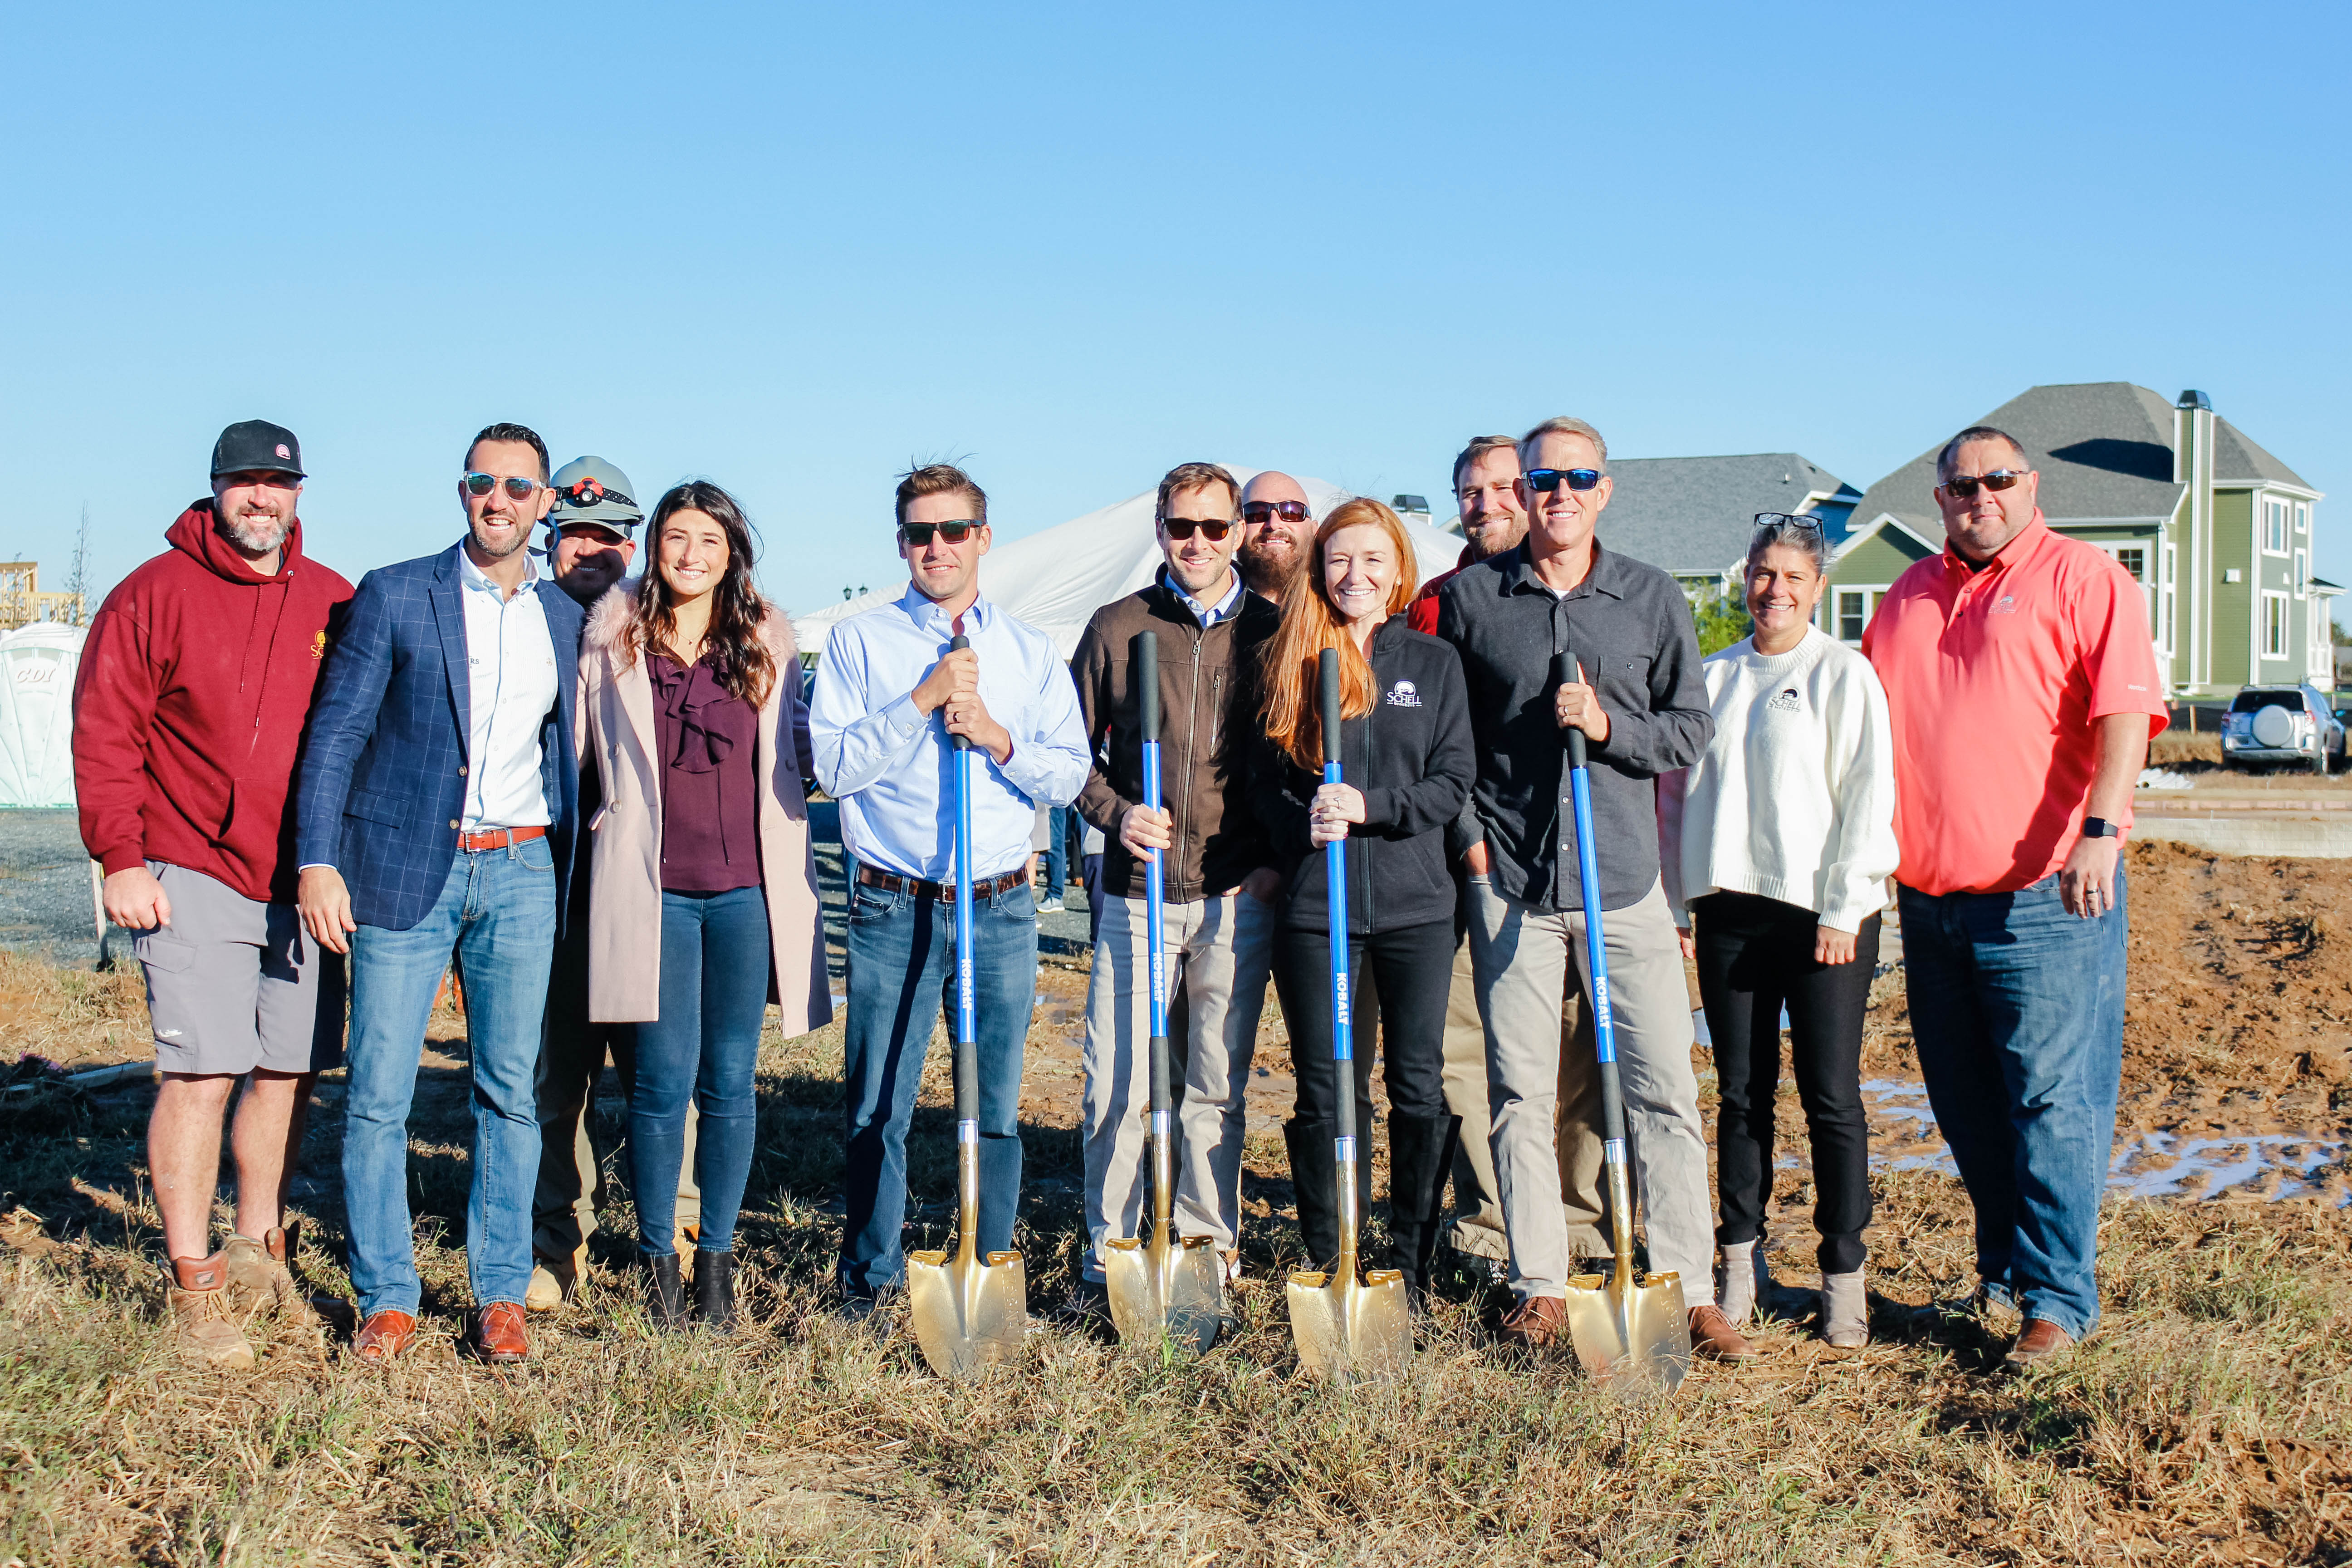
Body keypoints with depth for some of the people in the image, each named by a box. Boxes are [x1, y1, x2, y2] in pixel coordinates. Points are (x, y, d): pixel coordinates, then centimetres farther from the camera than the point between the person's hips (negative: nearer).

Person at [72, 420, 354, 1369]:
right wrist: (119, 858, -10)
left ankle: (259, 1255, 27)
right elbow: (104, 734, -3)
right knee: (200, 1074, -9)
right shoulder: (155, 595, -1)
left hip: (307, 881, 4)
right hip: (193, 878, -4)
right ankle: (195, 1290, 1)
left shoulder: (333, 604, 9)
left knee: (290, 1070, 10)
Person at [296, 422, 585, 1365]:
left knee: (510, 1090, 5)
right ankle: (387, 1298, 11)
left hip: (520, 871, 3)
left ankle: (501, 1296, 14)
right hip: (406, 868, -2)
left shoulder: (564, 619, 11)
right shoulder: (394, 597, 1)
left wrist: (572, 875, 14)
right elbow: (335, 733, -2)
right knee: (378, 1093, -1)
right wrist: (318, 861, -10)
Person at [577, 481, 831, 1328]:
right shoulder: (613, 636, 4)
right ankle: (657, 1255, 13)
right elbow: (581, 745, 15)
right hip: (652, 885, -1)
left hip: (748, 885, 2)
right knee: (665, 1079, -3)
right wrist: (623, 804, 9)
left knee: (731, 1079, 5)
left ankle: (717, 1253, 17)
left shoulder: (767, 640, 8)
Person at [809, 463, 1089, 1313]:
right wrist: (922, 701, -13)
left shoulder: (1032, 652, 11)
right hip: (894, 908, -2)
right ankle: (871, 1276, 18)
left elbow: (1071, 774, 5)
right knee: (877, 1107, 3)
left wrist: (998, 737, -10)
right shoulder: (858, 643, 4)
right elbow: (835, 766, -6)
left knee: (996, 1107, 7)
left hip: (1001, 908, 2)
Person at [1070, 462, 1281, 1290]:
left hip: (1238, 899, 0)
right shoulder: (1117, 628, 6)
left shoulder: (1272, 633, 6)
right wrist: (1114, 814, -7)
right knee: (1116, 1085, 0)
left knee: (1217, 1088, 8)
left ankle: (1209, 1246, 21)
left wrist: (1280, 854, -1)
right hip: (1137, 894, 0)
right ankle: (1110, 1253, 14)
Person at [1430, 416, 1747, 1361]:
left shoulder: (1653, 599, 7)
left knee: (1663, 1087, -1)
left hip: (1624, 876, 0)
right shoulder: (1470, 599, 5)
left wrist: (1610, 725, -11)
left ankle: (1689, 1291, 7)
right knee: (1520, 1093, 4)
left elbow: (1691, 730, 6)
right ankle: (1541, 1287, 14)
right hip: (1509, 880, 0)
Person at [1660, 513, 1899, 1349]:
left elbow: (1868, 797, -5)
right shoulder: (1713, 677, 12)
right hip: (1729, 911, 4)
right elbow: (1677, 793, 15)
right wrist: (1675, 906, 10)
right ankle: (1740, 1266, 17)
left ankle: (1844, 1277, 9)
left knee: (1831, 1097, 0)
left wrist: (1841, 910, -10)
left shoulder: (1844, 674, 0)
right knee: (1741, 1094, 8)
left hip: (1821, 912, -4)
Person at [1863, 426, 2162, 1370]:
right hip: (1929, 893, 6)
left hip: (2045, 893, -6)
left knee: (2053, 1098, -5)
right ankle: (2004, 1267, 25)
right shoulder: (1910, 596, 17)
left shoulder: (2083, 578, -2)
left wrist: (2099, 829, -24)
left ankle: (2059, 1299, 1)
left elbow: (2125, 710, -12)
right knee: (1964, 1105, 12)